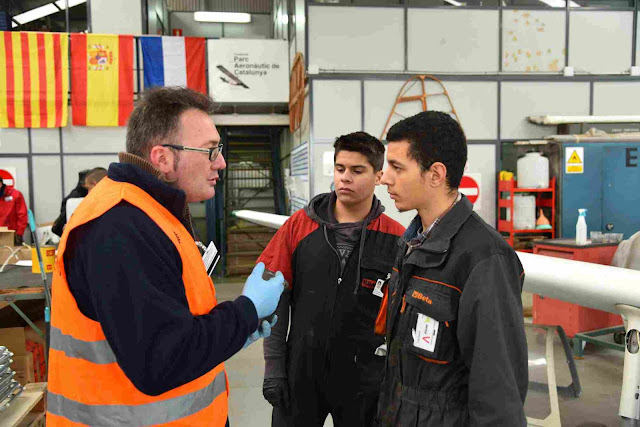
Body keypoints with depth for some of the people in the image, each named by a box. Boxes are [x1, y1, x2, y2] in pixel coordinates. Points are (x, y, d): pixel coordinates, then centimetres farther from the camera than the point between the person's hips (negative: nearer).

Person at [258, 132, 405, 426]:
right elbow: (277, 300, 0)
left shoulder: (396, 239, -9)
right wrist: (273, 366, 0)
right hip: (300, 373, 1)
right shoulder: (299, 225, -4)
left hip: (364, 380, -1)